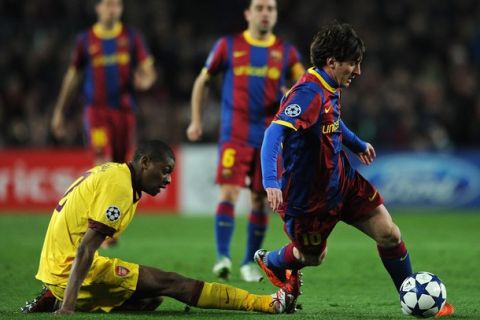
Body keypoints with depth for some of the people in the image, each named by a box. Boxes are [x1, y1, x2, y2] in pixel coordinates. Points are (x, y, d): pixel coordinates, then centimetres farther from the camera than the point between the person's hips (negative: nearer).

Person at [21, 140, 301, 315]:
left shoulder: (108, 171, 14)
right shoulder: (119, 185, -15)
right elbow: (85, 249, -23)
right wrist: (68, 307, -28)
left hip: (55, 267, 9)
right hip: (70, 270, -9)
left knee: (150, 298, 9)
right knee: (170, 283, -9)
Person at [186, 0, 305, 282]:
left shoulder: (286, 52, 8)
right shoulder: (228, 45, 4)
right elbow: (202, 81, 12)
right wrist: (196, 121, 9)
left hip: (269, 138, 2)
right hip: (235, 135, -2)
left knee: (260, 201, 5)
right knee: (229, 193, -16)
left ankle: (250, 263, 17)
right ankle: (223, 257, -20)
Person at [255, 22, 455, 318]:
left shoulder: (331, 89, 2)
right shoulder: (309, 93, -29)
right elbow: (276, 131, -42)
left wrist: (357, 144, 41)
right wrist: (270, 180, -54)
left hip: (343, 180, 8)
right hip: (309, 195, -8)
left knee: (389, 234, -2)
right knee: (313, 257, 14)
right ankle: (269, 261, 48)